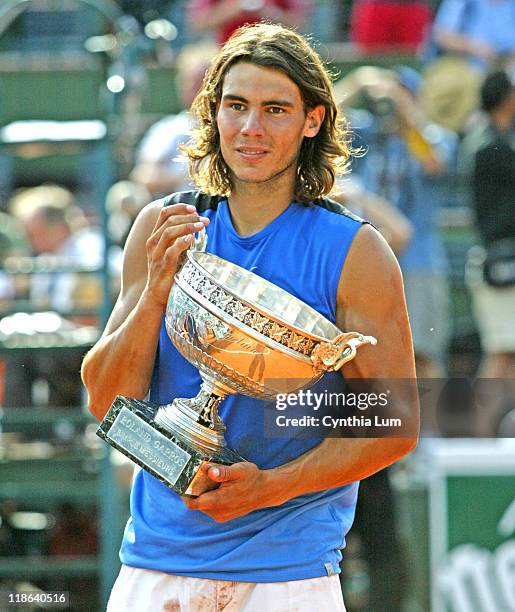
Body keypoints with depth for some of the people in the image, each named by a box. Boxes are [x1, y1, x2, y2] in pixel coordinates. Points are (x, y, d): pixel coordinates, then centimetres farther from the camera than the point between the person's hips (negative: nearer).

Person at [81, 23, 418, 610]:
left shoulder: (355, 251, -6)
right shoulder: (161, 228, 4)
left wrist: (271, 486, -18)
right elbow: (105, 402, 2)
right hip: (157, 557, 3)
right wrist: (155, 293, -14)